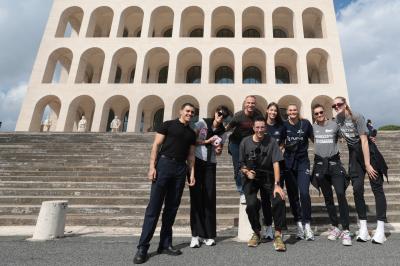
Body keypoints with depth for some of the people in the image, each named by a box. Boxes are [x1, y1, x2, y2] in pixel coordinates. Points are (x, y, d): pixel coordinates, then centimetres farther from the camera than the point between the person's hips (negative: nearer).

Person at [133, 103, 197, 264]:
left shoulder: (191, 133, 19)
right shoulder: (168, 125, 5)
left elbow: (191, 155, 16)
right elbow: (156, 145, -2)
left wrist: (192, 173, 5)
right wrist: (152, 166, -12)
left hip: (181, 169, 5)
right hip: (164, 163, -5)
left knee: (172, 208, 7)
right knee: (154, 206, -5)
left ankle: (165, 244, 17)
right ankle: (142, 247, 1)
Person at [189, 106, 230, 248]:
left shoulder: (222, 132, 8)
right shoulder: (202, 123, -1)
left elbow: (218, 152, 11)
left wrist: (218, 150, -11)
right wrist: (206, 141, -8)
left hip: (210, 164, 3)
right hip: (196, 161, -3)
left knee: (209, 198, 0)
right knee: (196, 196, -3)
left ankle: (209, 235, 9)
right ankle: (196, 234, 2)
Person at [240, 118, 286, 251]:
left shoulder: (271, 142, -7)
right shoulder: (245, 142, -3)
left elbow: (276, 163, -12)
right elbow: (241, 163, 6)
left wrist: (276, 184, -21)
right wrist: (246, 172, -15)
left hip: (268, 178, 0)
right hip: (251, 178, 0)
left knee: (279, 199, -24)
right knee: (251, 204, -23)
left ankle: (278, 235, -4)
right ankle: (256, 233, 6)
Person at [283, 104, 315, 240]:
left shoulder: (305, 123, 1)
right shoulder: (283, 125, 3)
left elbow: (314, 139, 7)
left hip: (303, 162, -1)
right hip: (288, 163, 2)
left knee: (304, 193, -14)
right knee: (292, 195, 5)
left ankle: (307, 224, 1)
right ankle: (298, 223, 18)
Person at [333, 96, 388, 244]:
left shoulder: (356, 117, -15)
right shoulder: (337, 119, 0)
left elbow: (364, 141, -18)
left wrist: (367, 164, -20)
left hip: (368, 152, -4)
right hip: (354, 155, 5)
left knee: (377, 188, -3)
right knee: (357, 189, 0)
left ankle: (380, 229, 0)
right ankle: (363, 228, 8)